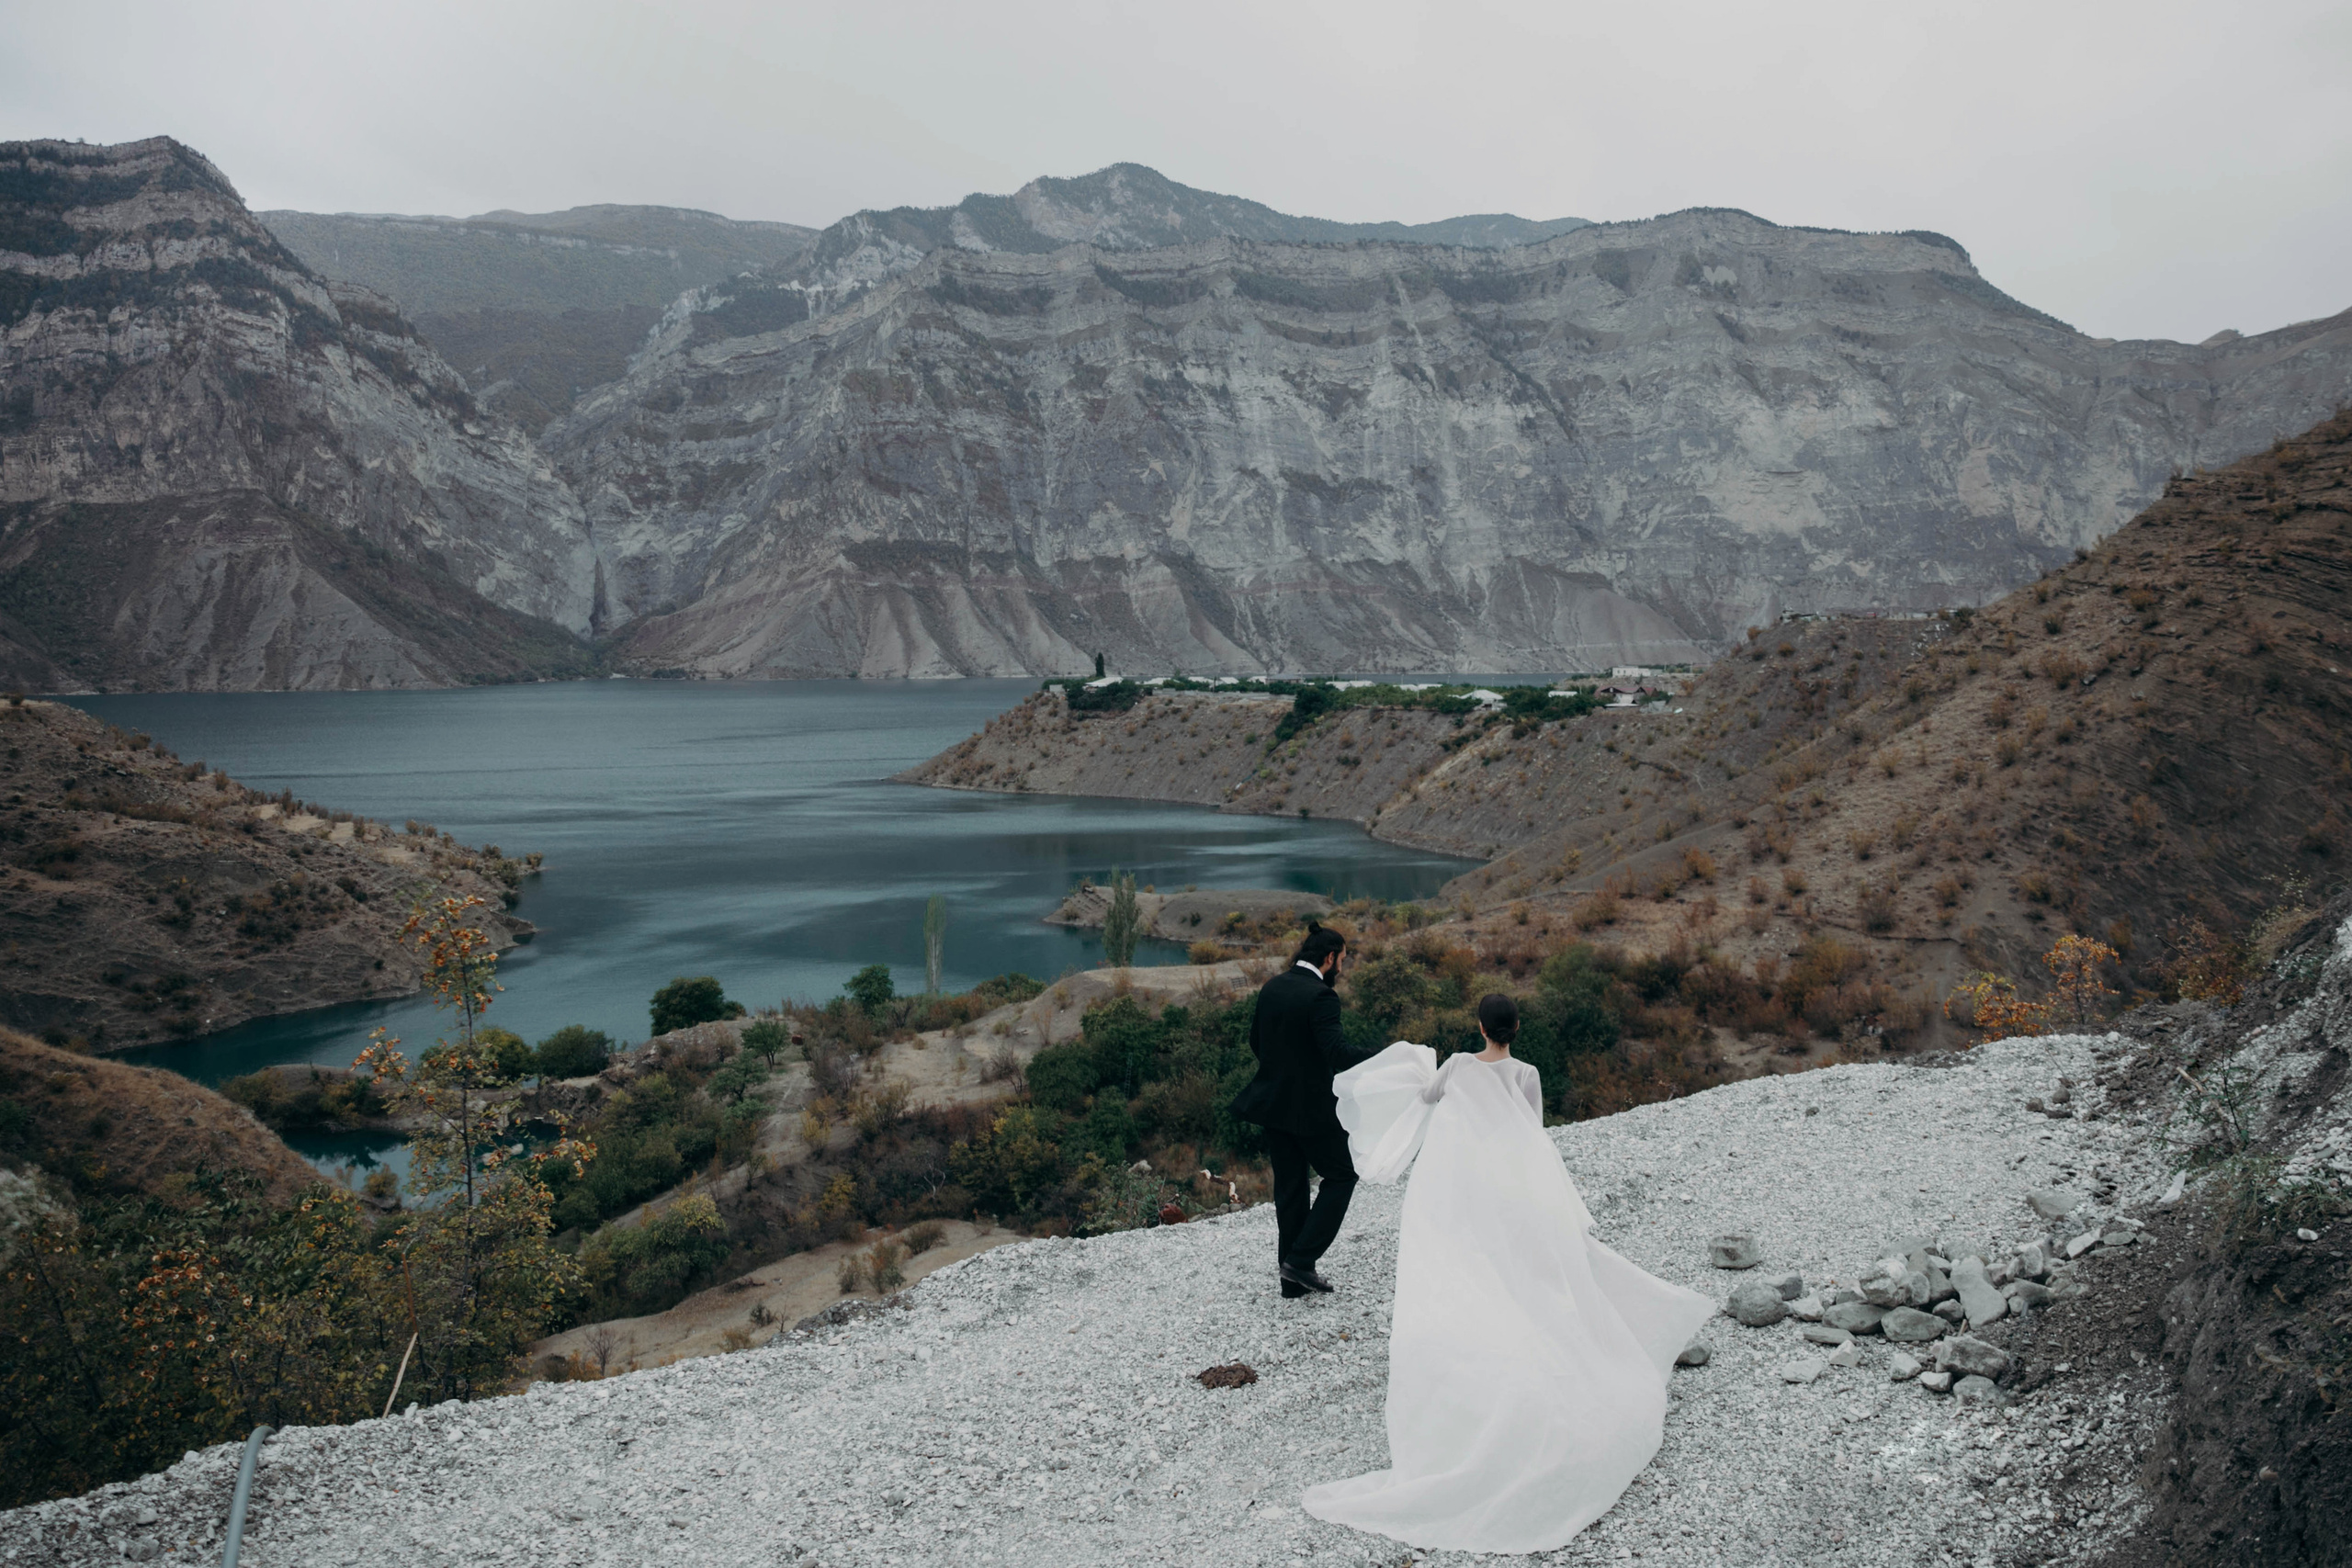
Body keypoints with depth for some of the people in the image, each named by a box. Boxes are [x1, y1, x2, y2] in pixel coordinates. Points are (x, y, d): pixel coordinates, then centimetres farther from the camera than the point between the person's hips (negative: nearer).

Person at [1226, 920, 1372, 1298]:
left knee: (1289, 1188, 14)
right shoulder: (1320, 996, -18)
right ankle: (1301, 1260, 2)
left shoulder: (1271, 987, 6)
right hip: (1311, 1108, -7)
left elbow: (1255, 1041, 16)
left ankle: (1293, 1279, 19)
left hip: (1274, 1103, 7)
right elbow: (1336, 1052, -28)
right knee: (1341, 1175, 10)